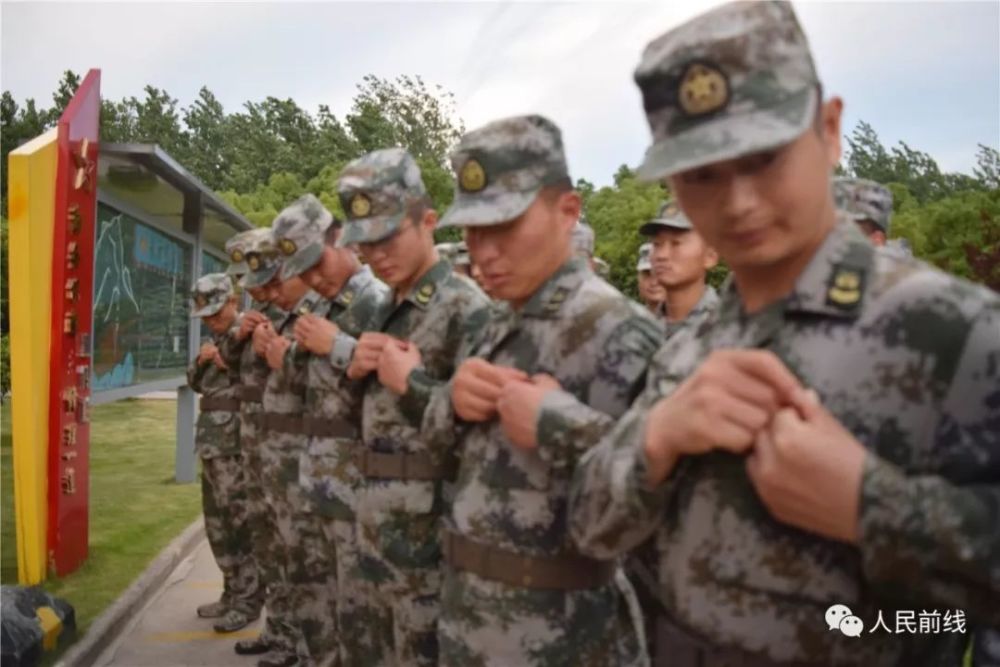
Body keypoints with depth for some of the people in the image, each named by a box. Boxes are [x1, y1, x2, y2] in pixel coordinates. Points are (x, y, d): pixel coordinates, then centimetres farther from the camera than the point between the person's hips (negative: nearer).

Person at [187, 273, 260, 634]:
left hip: (237, 443, -9)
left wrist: (229, 365, -19)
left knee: (240, 522, -6)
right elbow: (196, 383, 21)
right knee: (217, 523, 14)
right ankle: (232, 592, 26)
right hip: (211, 442, 9)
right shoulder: (215, 339, 18)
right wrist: (200, 361, 3)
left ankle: (247, 600, 4)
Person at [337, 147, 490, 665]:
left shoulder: (465, 308, -15)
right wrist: (357, 368, -1)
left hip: (428, 527, -8)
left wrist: (411, 381, -18)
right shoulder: (389, 310, 12)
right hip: (377, 520, 8)